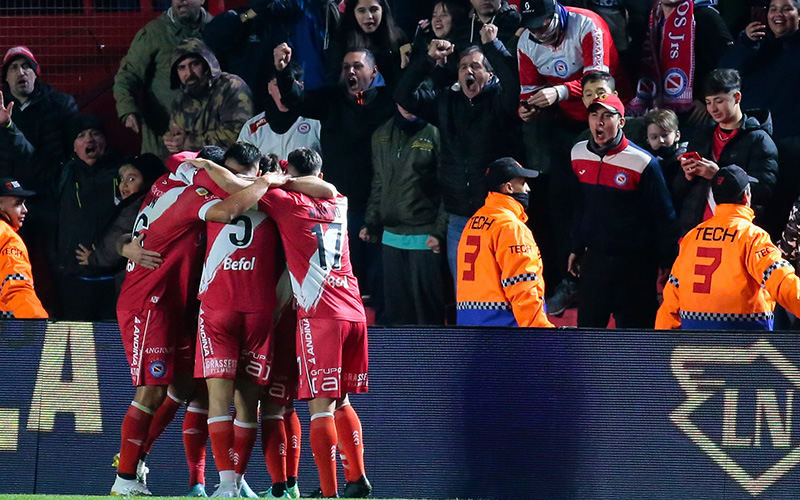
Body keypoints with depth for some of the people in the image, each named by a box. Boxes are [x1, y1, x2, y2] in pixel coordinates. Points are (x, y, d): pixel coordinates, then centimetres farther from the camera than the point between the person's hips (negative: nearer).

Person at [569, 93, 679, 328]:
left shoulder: (642, 163, -15)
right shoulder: (579, 154, 2)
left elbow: (663, 215, -8)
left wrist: (666, 261, -6)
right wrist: (576, 249, 17)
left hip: (634, 265, -5)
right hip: (594, 260, 5)